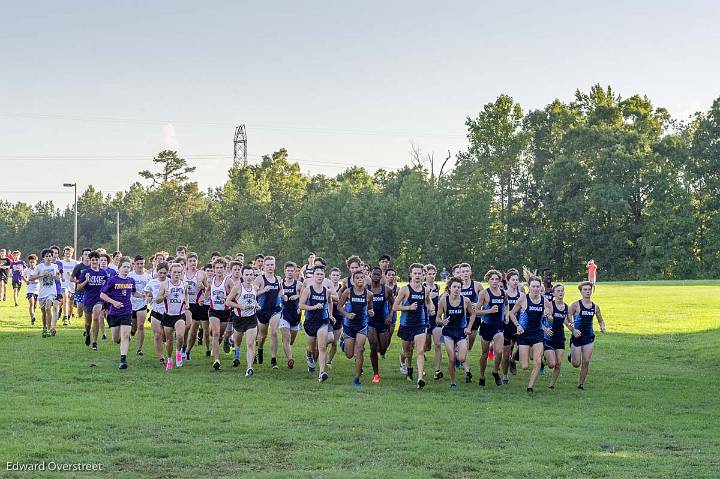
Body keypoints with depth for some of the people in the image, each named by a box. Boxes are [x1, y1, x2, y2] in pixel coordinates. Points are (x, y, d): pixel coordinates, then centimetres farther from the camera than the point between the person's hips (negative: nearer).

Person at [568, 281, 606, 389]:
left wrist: (602, 326, -6)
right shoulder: (575, 305, -9)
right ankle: (571, 356, 35)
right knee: (576, 364, 0)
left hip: (589, 337, 3)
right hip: (577, 337, -3)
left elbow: (600, 320, 16)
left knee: (586, 362, -1)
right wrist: (573, 329, -24)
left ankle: (581, 383, 13)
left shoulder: (595, 307, 3)